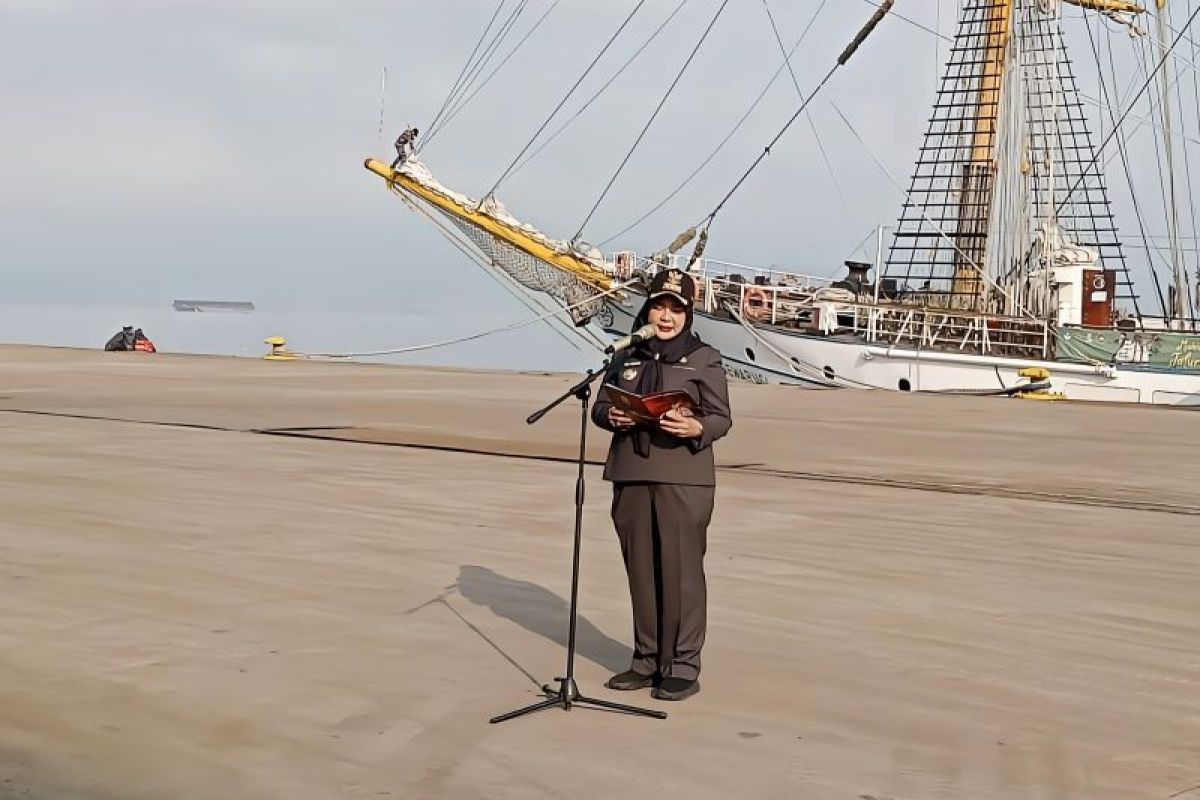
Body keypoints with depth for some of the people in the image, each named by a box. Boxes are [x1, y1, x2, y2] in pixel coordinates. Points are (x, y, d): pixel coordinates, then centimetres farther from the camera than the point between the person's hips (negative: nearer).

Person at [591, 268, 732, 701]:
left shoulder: (704, 359, 4)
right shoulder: (627, 357, 15)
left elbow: (722, 418, 0)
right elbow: (600, 405, 15)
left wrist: (696, 428, -22)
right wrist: (612, 417, -8)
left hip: (684, 478, -4)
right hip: (631, 475, 4)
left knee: (682, 569, -6)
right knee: (641, 569, 8)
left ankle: (683, 665, 1)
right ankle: (647, 659, 18)